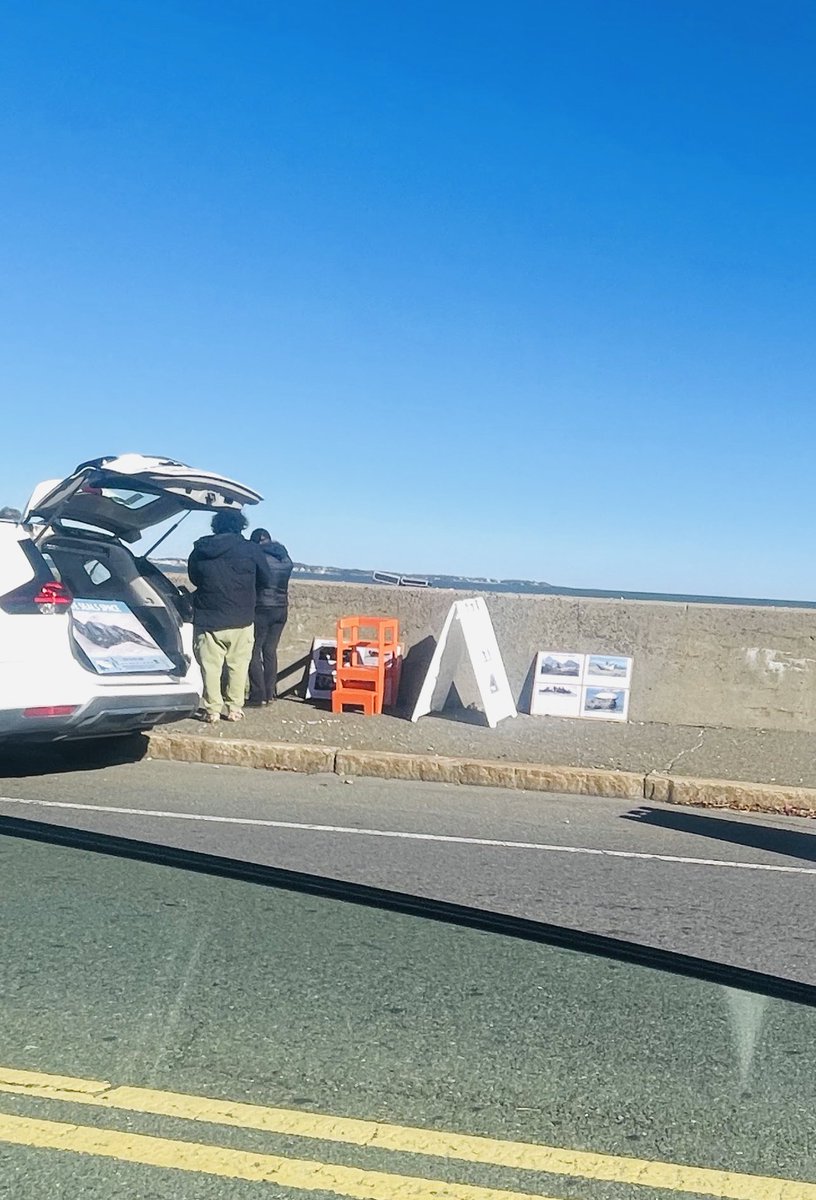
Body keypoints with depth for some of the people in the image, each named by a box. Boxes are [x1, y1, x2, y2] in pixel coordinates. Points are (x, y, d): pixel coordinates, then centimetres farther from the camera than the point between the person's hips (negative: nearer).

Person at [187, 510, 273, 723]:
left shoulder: (200, 550, 1)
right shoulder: (251, 550, -5)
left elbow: (194, 578, 15)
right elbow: (267, 581, 3)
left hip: (208, 621, 1)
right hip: (241, 621, -1)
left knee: (211, 666, 6)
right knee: (238, 665, 10)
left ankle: (212, 710, 6)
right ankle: (235, 708, 12)